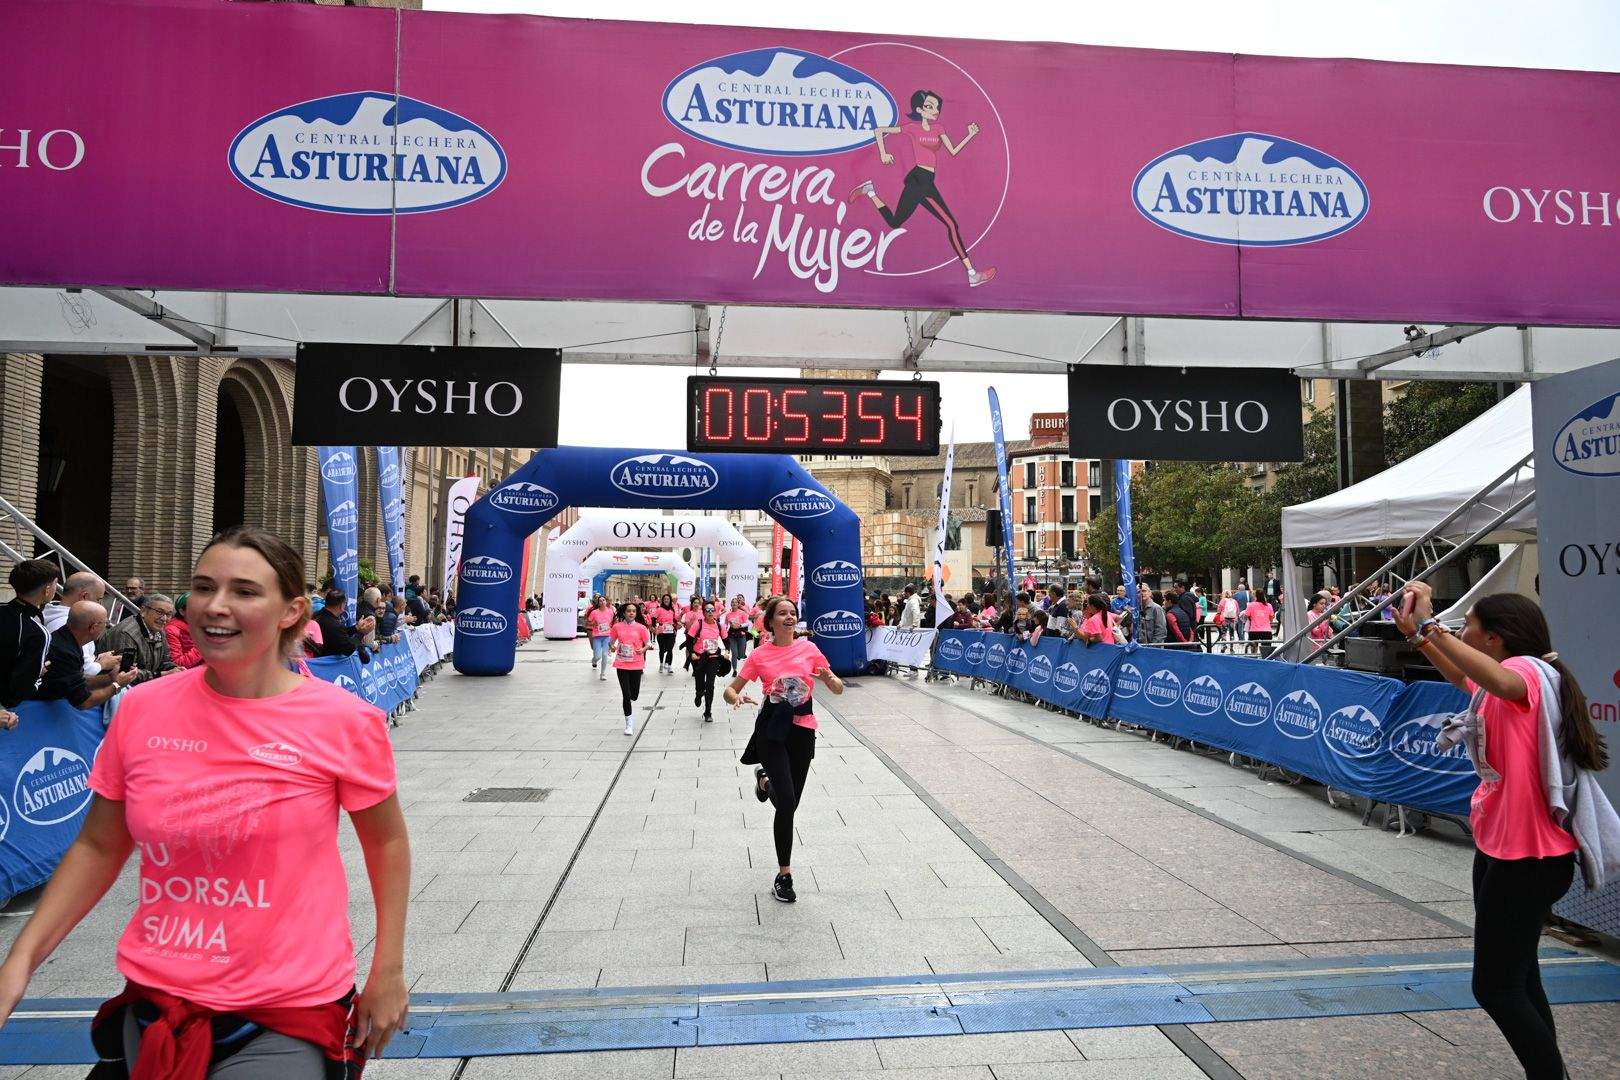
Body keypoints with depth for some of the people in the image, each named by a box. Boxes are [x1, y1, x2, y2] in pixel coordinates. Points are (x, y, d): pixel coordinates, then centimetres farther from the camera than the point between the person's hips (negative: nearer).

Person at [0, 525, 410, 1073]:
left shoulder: (344, 721, -13)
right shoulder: (141, 710, -4)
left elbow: (386, 842, -1)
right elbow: (98, 847, 8)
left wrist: (388, 971, -1)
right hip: (155, 999, 4)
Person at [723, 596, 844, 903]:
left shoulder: (809, 648, 2)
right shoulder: (760, 655, -2)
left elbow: (838, 688, 6)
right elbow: (730, 689, 1)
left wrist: (829, 678, -18)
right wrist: (737, 698, -23)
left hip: (802, 730, 3)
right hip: (771, 730, -3)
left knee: (790, 803, 9)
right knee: (787, 804, -13)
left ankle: (765, 780, 44)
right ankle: (784, 875, 6)